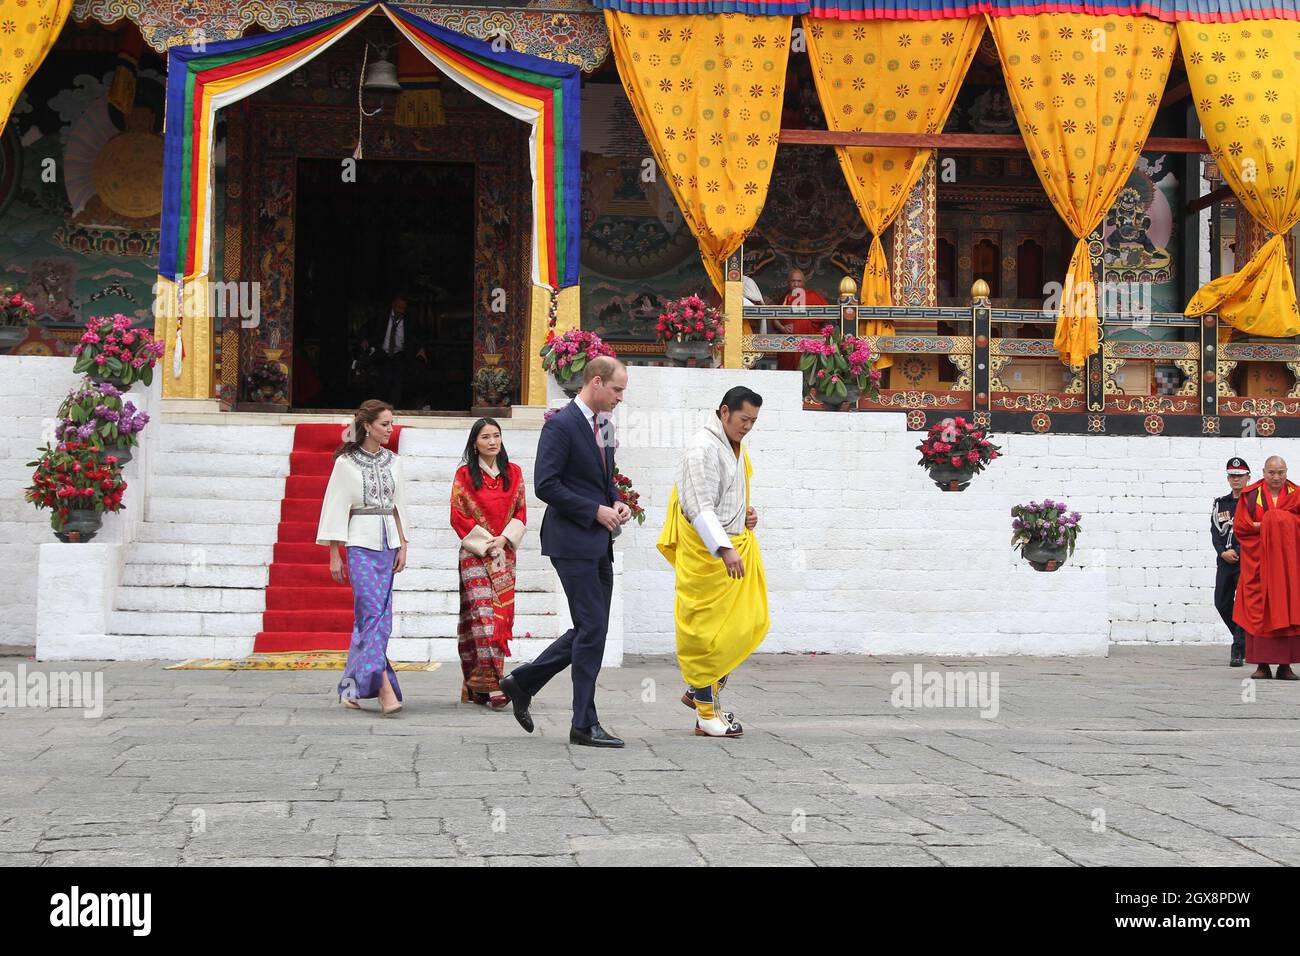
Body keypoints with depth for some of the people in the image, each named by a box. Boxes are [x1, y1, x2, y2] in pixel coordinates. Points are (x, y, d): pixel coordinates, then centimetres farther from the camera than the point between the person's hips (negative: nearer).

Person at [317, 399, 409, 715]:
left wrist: (402, 546, 11)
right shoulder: (346, 462, -2)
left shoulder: (393, 462, 12)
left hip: (387, 543, 5)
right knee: (375, 612, -15)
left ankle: (351, 688, 16)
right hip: (360, 543, -5)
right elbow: (336, 508, -2)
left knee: (368, 615, 6)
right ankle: (384, 686, -21)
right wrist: (334, 555, -4)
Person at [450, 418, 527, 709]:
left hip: (504, 552, 4)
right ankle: (492, 684, -19)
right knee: (483, 613, -14)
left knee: (501, 614, 1)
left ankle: (475, 685, 10)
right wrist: (485, 543, -9)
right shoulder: (464, 474, 2)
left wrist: (504, 538, -6)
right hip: (475, 553, -4)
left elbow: (521, 511, 10)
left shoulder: (513, 472, 11)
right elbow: (458, 516, -2)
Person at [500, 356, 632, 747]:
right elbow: (545, 485, -18)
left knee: (591, 630, 12)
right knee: (592, 629, -7)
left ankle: (522, 682, 24)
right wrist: (596, 511, -16)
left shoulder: (602, 425, 16)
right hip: (573, 542, -9)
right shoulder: (561, 425, -12)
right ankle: (585, 725, 1)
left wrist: (616, 502, 6)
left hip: (598, 544, 9)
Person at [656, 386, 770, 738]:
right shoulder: (703, 448, -15)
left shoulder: (735, 448, 15)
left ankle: (701, 691, 21)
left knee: (749, 623, 7)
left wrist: (746, 514, 9)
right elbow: (701, 508, -23)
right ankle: (707, 715, 5)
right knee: (707, 631, -2)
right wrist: (725, 549, -32)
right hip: (707, 551, -9)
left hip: (736, 545, 9)